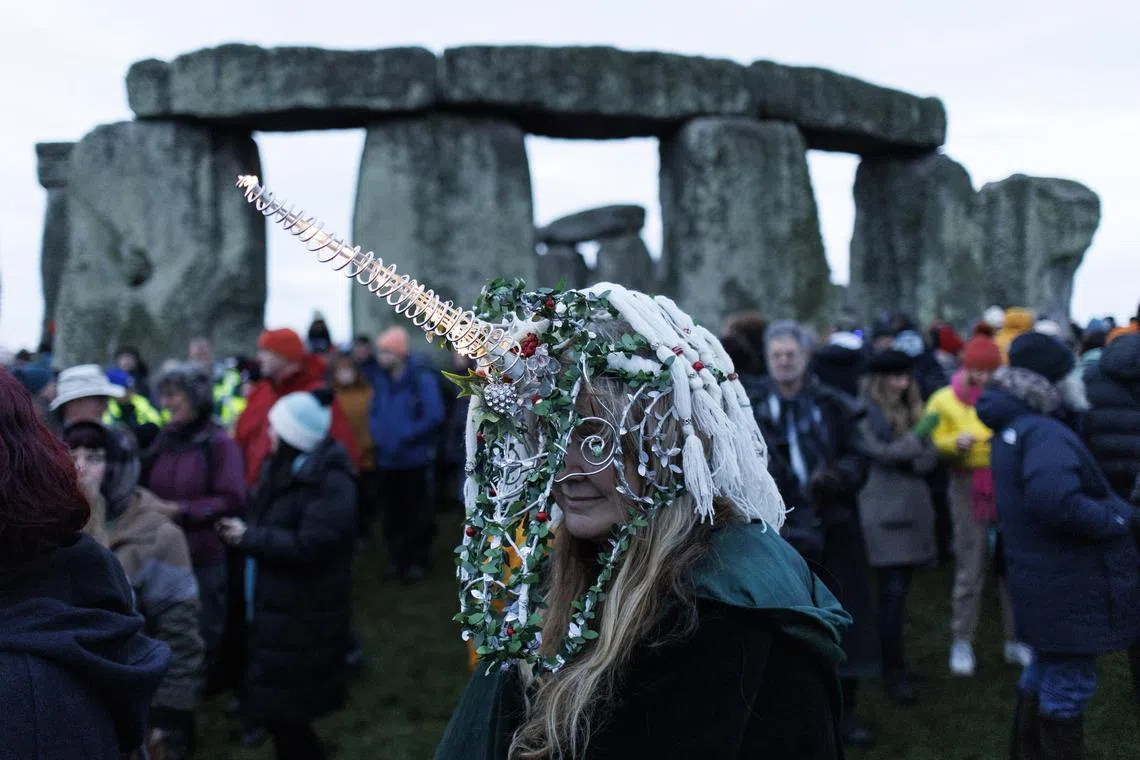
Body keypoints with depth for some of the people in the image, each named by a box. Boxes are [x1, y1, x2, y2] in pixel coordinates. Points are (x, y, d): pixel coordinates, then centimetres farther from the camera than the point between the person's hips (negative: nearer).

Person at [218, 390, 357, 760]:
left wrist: (248, 537, -18)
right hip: (275, 609, 9)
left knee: (284, 712, -2)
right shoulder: (284, 468, 9)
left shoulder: (330, 481, -20)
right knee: (278, 711, 17)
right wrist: (241, 529, 2)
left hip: (303, 620, -9)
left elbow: (309, 546, -27)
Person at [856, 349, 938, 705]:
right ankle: (893, 672, -2)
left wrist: (908, 456, -11)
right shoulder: (868, 411, -4)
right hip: (884, 511, -7)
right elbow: (879, 451, -16)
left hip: (913, 506, 7)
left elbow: (930, 457, 9)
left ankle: (896, 662, 19)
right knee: (892, 592, -7)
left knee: (899, 590, 10)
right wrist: (918, 440, -9)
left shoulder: (912, 410, 17)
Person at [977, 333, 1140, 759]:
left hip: (1043, 579, 10)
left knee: (1044, 672, 24)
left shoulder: (1010, 428, 9)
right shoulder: (1045, 434, -23)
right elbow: (1056, 503, -38)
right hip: (1068, 585, -10)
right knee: (1069, 682, 4)